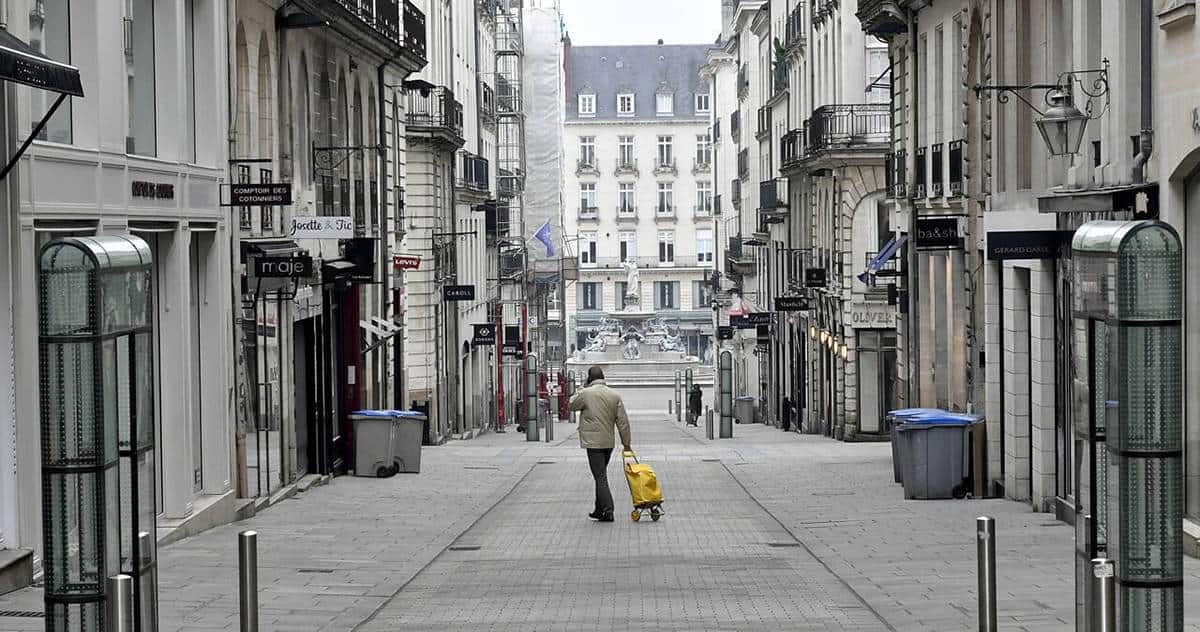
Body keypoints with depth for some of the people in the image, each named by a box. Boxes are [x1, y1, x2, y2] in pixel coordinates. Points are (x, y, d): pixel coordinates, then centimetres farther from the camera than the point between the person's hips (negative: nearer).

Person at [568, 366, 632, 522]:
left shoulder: (585, 393, -10)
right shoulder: (615, 395, 4)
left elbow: (572, 405, 9)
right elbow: (623, 421, 5)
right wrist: (626, 443, 10)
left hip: (593, 442, -6)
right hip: (609, 441, 6)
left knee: (600, 476, -6)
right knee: (601, 476, 16)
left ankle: (607, 511, -12)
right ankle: (599, 510, 23)